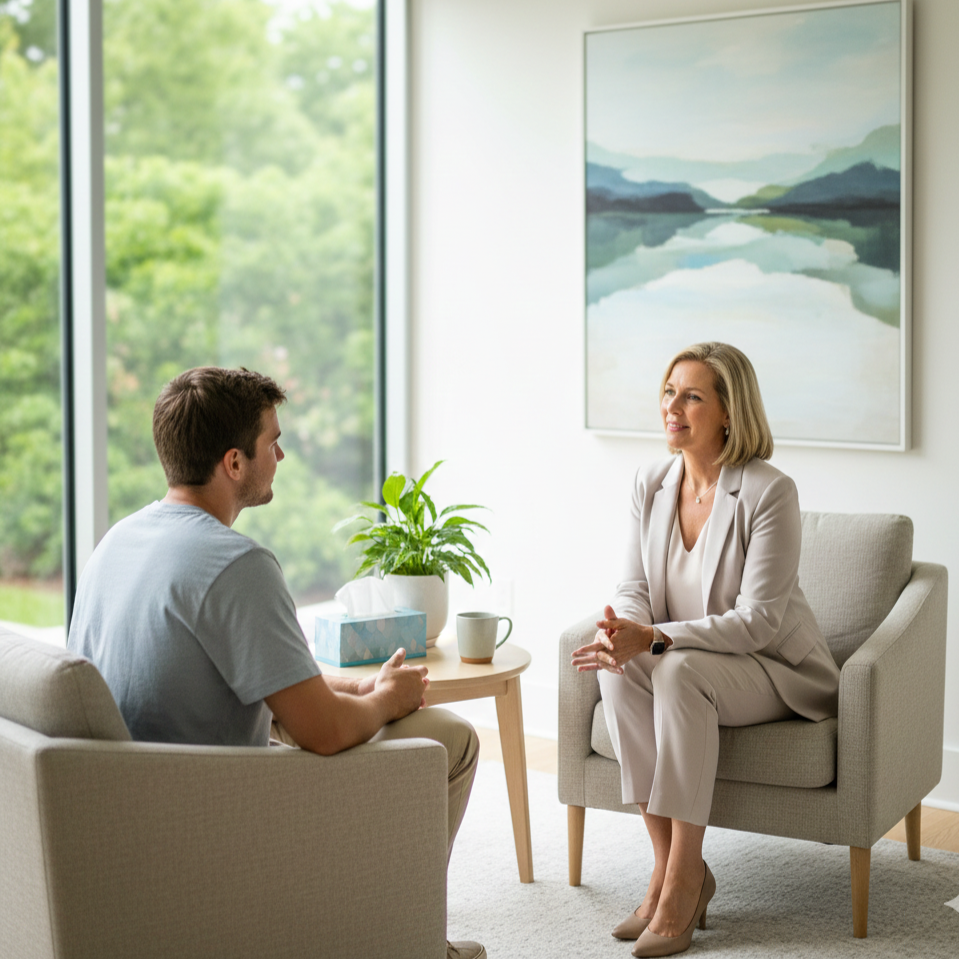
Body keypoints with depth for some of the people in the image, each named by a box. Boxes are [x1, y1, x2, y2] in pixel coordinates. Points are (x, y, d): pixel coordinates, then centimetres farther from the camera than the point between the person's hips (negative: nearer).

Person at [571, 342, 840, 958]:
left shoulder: (770, 493, -19)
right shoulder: (652, 484, 0)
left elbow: (758, 620, -23)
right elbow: (637, 586, 2)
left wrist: (654, 638, -33)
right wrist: (619, 629, -23)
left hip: (776, 672, -5)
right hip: (687, 659, 5)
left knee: (680, 670, -35)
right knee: (618, 669, -27)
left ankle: (683, 877, -27)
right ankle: (668, 865, -19)